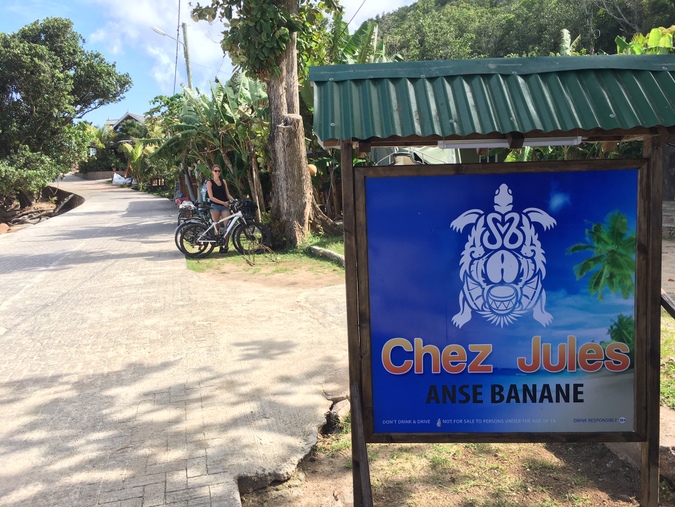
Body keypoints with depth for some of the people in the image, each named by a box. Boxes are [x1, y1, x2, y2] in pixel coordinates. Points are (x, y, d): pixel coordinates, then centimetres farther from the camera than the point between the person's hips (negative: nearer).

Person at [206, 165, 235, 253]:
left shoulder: (223, 181, 14)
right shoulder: (209, 182, 2)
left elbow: (228, 194, 14)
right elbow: (211, 197, -7)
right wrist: (223, 202, -15)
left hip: (225, 206, 3)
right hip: (215, 206, -3)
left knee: (227, 225, -10)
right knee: (217, 227, -2)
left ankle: (226, 245, -4)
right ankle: (220, 245, 5)